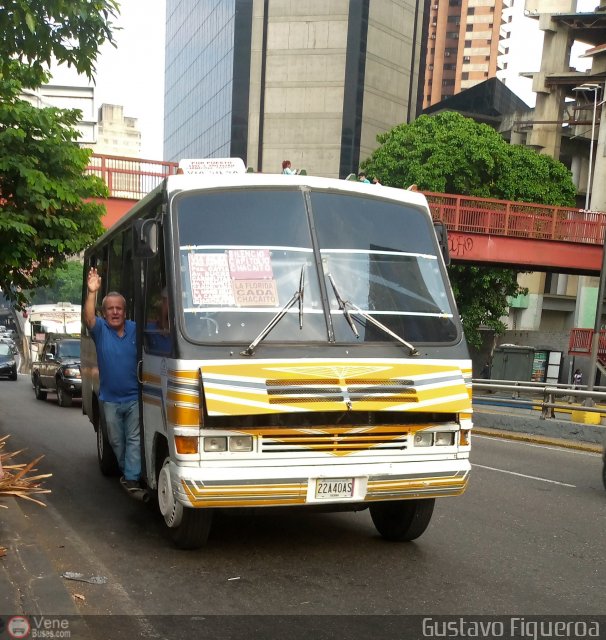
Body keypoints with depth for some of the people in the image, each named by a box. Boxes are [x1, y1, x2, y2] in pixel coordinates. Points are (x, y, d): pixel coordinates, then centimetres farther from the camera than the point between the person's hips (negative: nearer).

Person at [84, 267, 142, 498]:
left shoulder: (136, 329, 1)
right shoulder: (100, 329, -5)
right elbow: (88, 318, -26)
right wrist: (92, 292, -40)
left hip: (134, 397, -1)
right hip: (110, 399, 1)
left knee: (134, 439, -3)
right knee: (116, 441, 15)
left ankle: (132, 479, -3)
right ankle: (126, 471, 34)